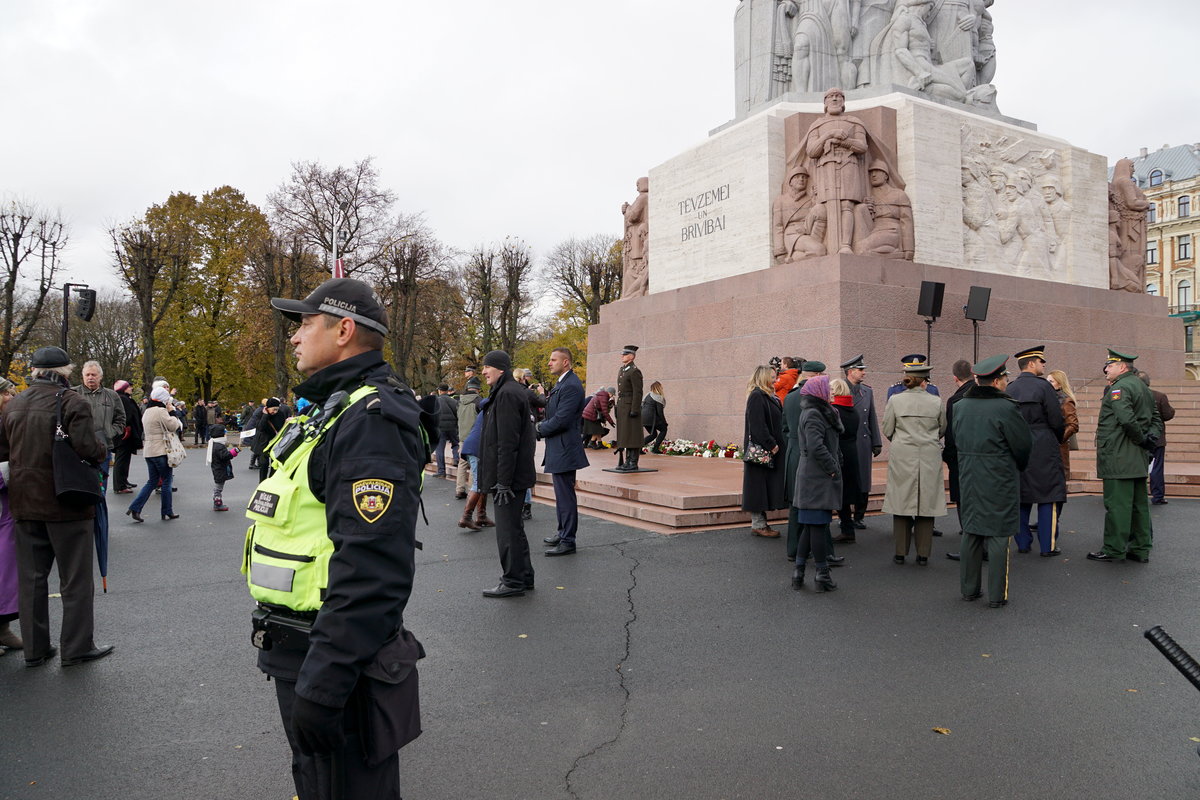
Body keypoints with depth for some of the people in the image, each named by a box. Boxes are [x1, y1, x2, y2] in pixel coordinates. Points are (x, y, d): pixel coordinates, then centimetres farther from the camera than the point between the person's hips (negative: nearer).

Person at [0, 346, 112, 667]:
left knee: (31, 577, 15)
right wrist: (103, 451, -2)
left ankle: (34, 649, 23)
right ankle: (77, 647, 12)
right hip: (65, 505, -6)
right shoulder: (72, 402, -14)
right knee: (75, 579, 5)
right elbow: (87, 448, -22)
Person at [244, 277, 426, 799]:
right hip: (299, 649, 10)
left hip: (336, 658, -10)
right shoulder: (333, 409, 12)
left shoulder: (371, 418, -23)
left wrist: (321, 686, -29)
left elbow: (372, 570, -31)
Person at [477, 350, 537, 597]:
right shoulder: (515, 391, 15)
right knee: (513, 526, 18)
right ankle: (524, 576, 28)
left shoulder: (507, 394, -17)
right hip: (516, 474, 11)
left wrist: (503, 481, -22)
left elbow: (507, 442, -22)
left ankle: (513, 582, 7)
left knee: (508, 529, -2)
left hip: (508, 475, -11)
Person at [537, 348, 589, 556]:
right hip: (558, 450, 11)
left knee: (566, 495, -4)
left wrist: (538, 429, -9)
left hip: (564, 449, -11)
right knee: (561, 494, 20)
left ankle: (568, 541, 3)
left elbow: (560, 420, -23)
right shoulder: (562, 383, 15)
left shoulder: (571, 386, -19)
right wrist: (542, 426, 4)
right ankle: (563, 532, 33)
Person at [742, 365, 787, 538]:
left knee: (766, 487, 11)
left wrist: (774, 444, 10)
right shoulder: (756, 396, -13)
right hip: (761, 449, -10)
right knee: (759, 484, -3)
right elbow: (757, 425, -20)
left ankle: (759, 523, 16)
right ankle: (758, 524, 3)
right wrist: (770, 445, -20)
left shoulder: (768, 397, 16)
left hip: (771, 449, 10)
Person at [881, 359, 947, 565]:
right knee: (926, 504, 7)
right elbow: (942, 430, 11)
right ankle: (923, 554, 11)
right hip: (929, 458, 1)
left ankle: (900, 553, 10)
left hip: (902, 457, 0)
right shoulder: (936, 402, -1)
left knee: (901, 502, 6)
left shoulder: (895, 400, -4)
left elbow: (887, 430, 1)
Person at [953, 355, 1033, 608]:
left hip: (969, 480, 6)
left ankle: (969, 588, 22)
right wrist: (1018, 466, 11)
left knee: (971, 532, 13)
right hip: (999, 482, -6)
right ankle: (997, 595, 9)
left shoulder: (961, 406, 3)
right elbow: (1024, 444, -8)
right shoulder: (1006, 407, -16)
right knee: (997, 535, 2)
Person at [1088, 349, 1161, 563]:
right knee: (1138, 503, 13)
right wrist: (1152, 438, 6)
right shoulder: (1143, 388, 18)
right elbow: (1156, 418, 20)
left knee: (1117, 504, -5)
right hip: (1139, 458, 10)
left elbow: (1127, 419, -26)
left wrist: (1141, 439, -13)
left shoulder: (1119, 388, -13)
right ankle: (1141, 549, 20)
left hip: (1118, 457, -10)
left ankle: (1114, 550, -1)